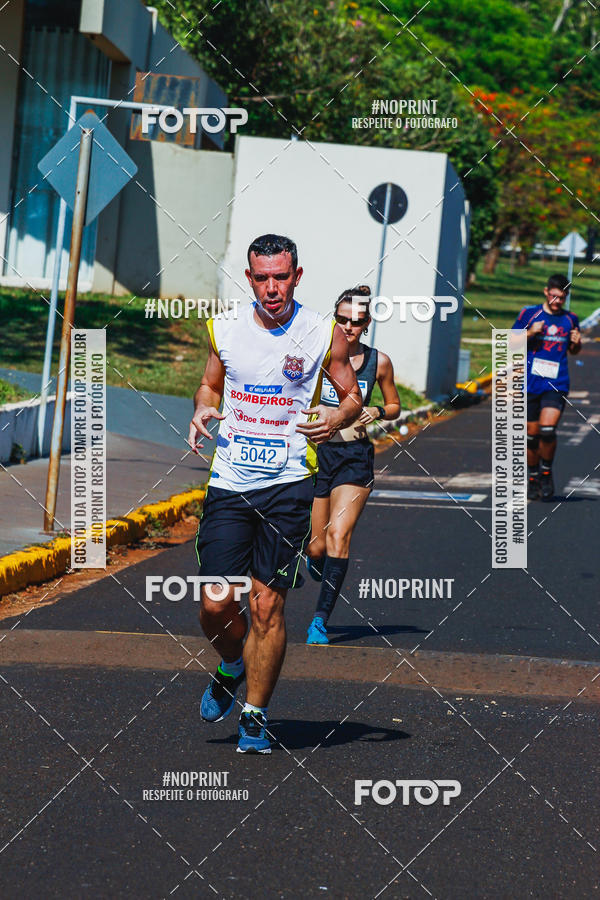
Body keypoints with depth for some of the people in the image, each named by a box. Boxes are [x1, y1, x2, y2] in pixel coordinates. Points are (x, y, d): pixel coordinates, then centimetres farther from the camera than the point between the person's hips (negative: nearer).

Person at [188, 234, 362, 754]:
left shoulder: (325, 335, -2)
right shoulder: (224, 329, 4)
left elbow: (352, 396, 9)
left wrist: (336, 419, -13)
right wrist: (203, 412, -1)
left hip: (288, 484, -2)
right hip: (230, 481, 2)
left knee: (268, 605, -4)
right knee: (216, 603, -4)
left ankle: (255, 715, 11)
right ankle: (231, 668, 28)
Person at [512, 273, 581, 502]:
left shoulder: (570, 320, 8)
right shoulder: (529, 314, 2)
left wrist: (577, 343, -1)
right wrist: (530, 333, -14)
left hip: (557, 384, 0)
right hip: (531, 382, 0)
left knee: (547, 428, -18)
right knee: (532, 433, 6)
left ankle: (546, 472, 3)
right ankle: (533, 478, 24)